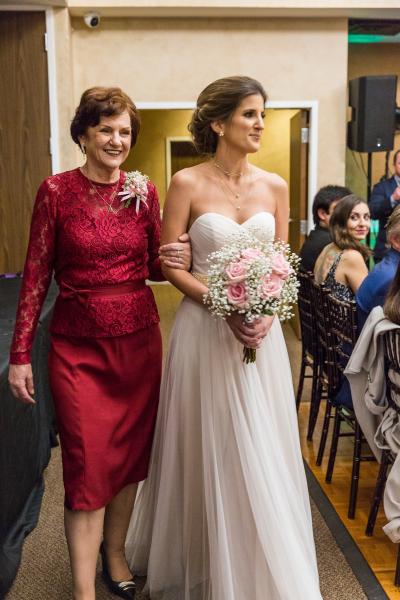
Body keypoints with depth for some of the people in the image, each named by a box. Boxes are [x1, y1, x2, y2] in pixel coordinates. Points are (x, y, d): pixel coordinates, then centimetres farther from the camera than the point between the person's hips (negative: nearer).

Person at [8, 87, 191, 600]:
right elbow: (36, 274, -4)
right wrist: (19, 354, -6)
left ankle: (115, 552, 37)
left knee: (130, 454, 14)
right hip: (77, 346, -3)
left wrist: (176, 262, -12)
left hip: (138, 341, 3)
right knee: (87, 465, -1)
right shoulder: (56, 191, -5)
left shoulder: (144, 191, 3)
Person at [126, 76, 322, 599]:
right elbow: (169, 265, -6)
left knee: (261, 452, 11)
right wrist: (225, 308, -17)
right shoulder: (187, 184, -6)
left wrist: (267, 312, -9)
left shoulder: (275, 187, 5)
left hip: (262, 332, 4)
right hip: (205, 327, -3)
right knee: (208, 451, 8)